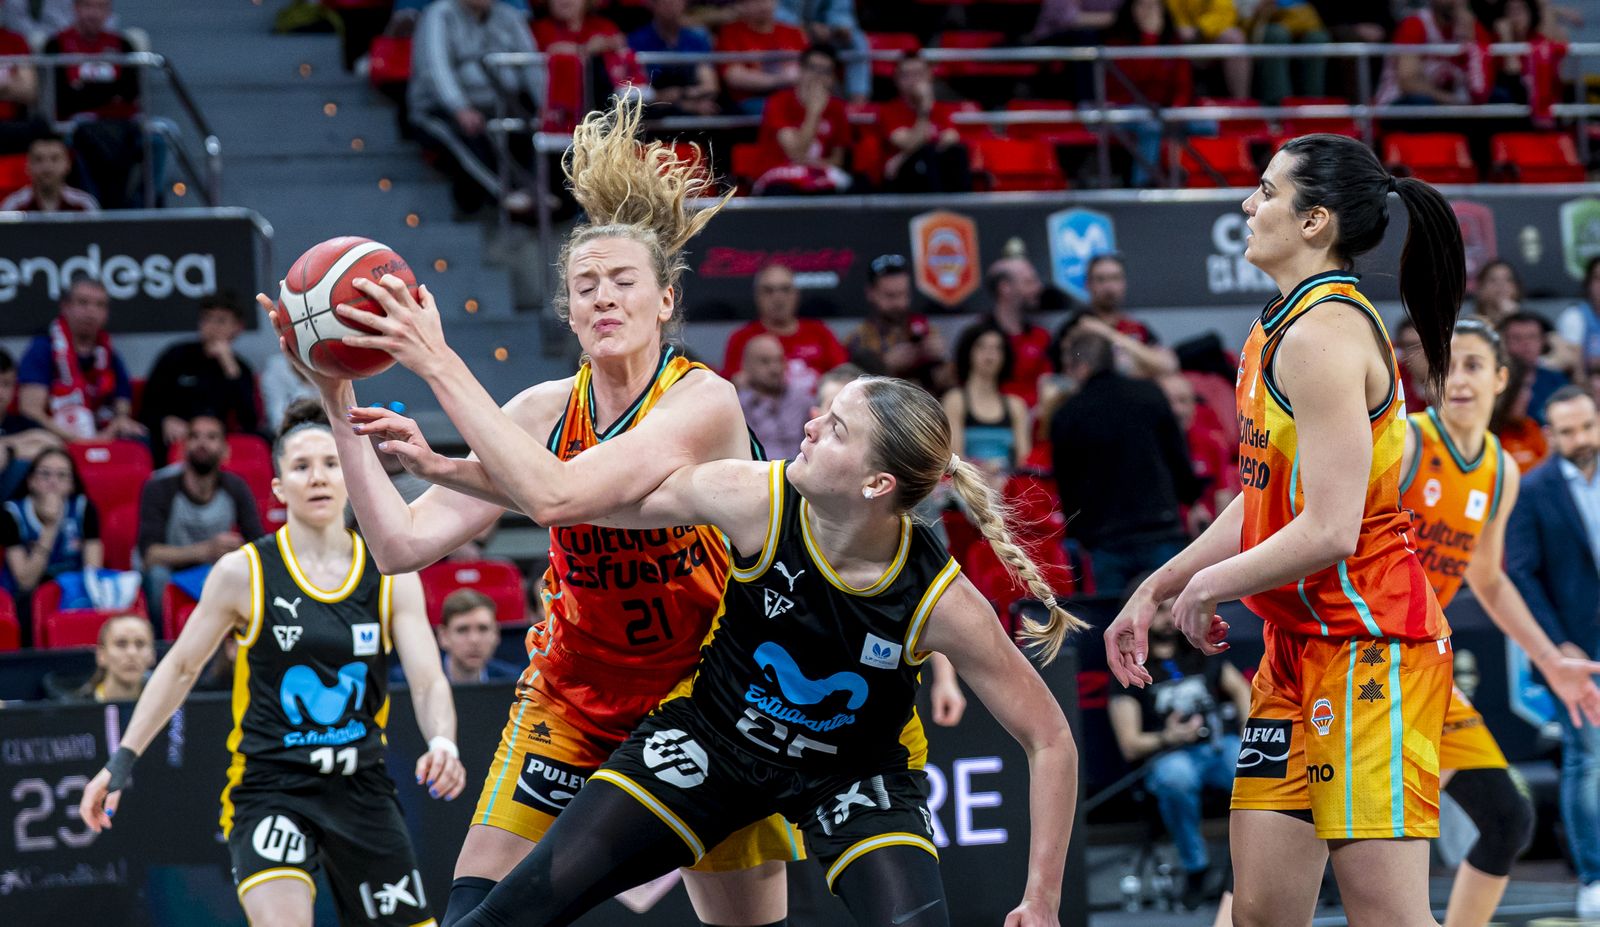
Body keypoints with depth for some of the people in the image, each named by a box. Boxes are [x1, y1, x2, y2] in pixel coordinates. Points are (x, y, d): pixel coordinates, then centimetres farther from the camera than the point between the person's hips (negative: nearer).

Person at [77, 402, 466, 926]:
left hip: (362, 789, 3)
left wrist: (442, 743, -25)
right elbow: (181, 668, 7)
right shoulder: (244, 573, -4)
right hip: (271, 788, -3)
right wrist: (123, 760, 4)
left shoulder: (391, 577, 1)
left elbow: (429, 681, -4)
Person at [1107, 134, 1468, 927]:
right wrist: (1154, 591, 20)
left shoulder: (1321, 335, -18)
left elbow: (1329, 531, -24)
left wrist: (1209, 586, -10)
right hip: (1300, 647, 10)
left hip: (1369, 645, -10)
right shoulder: (1280, 328, 13)